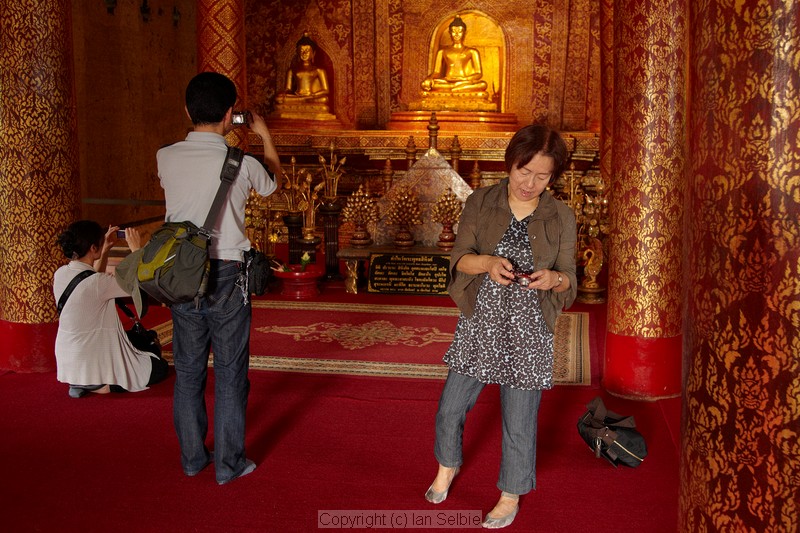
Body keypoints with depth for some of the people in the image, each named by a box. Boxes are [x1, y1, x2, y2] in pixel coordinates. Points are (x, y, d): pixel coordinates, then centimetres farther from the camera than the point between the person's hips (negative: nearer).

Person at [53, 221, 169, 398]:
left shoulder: (60, 274, -2)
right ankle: (103, 386, -3)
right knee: (160, 367, 12)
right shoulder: (97, 283, -26)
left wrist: (106, 250, 12)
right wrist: (136, 248, -8)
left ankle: (81, 384, 13)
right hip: (93, 367, -8)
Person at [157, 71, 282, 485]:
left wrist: (203, 130, 22)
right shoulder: (242, 163, -12)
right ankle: (228, 463, 16)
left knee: (188, 371, 14)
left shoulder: (166, 158, -3)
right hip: (225, 276, -3)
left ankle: (192, 458, 27)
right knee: (229, 374, 8)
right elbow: (274, 181, 12)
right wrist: (264, 134, 23)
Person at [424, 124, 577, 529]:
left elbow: (569, 279, 2)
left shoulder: (561, 218, -2)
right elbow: (458, 257, -3)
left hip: (528, 331, -1)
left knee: (519, 420, 7)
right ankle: (448, 465, 43)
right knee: (451, 406, 12)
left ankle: (511, 495, 31)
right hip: (479, 323, 2)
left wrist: (552, 278, -22)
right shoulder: (480, 203, -2)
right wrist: (487, 263, -25)